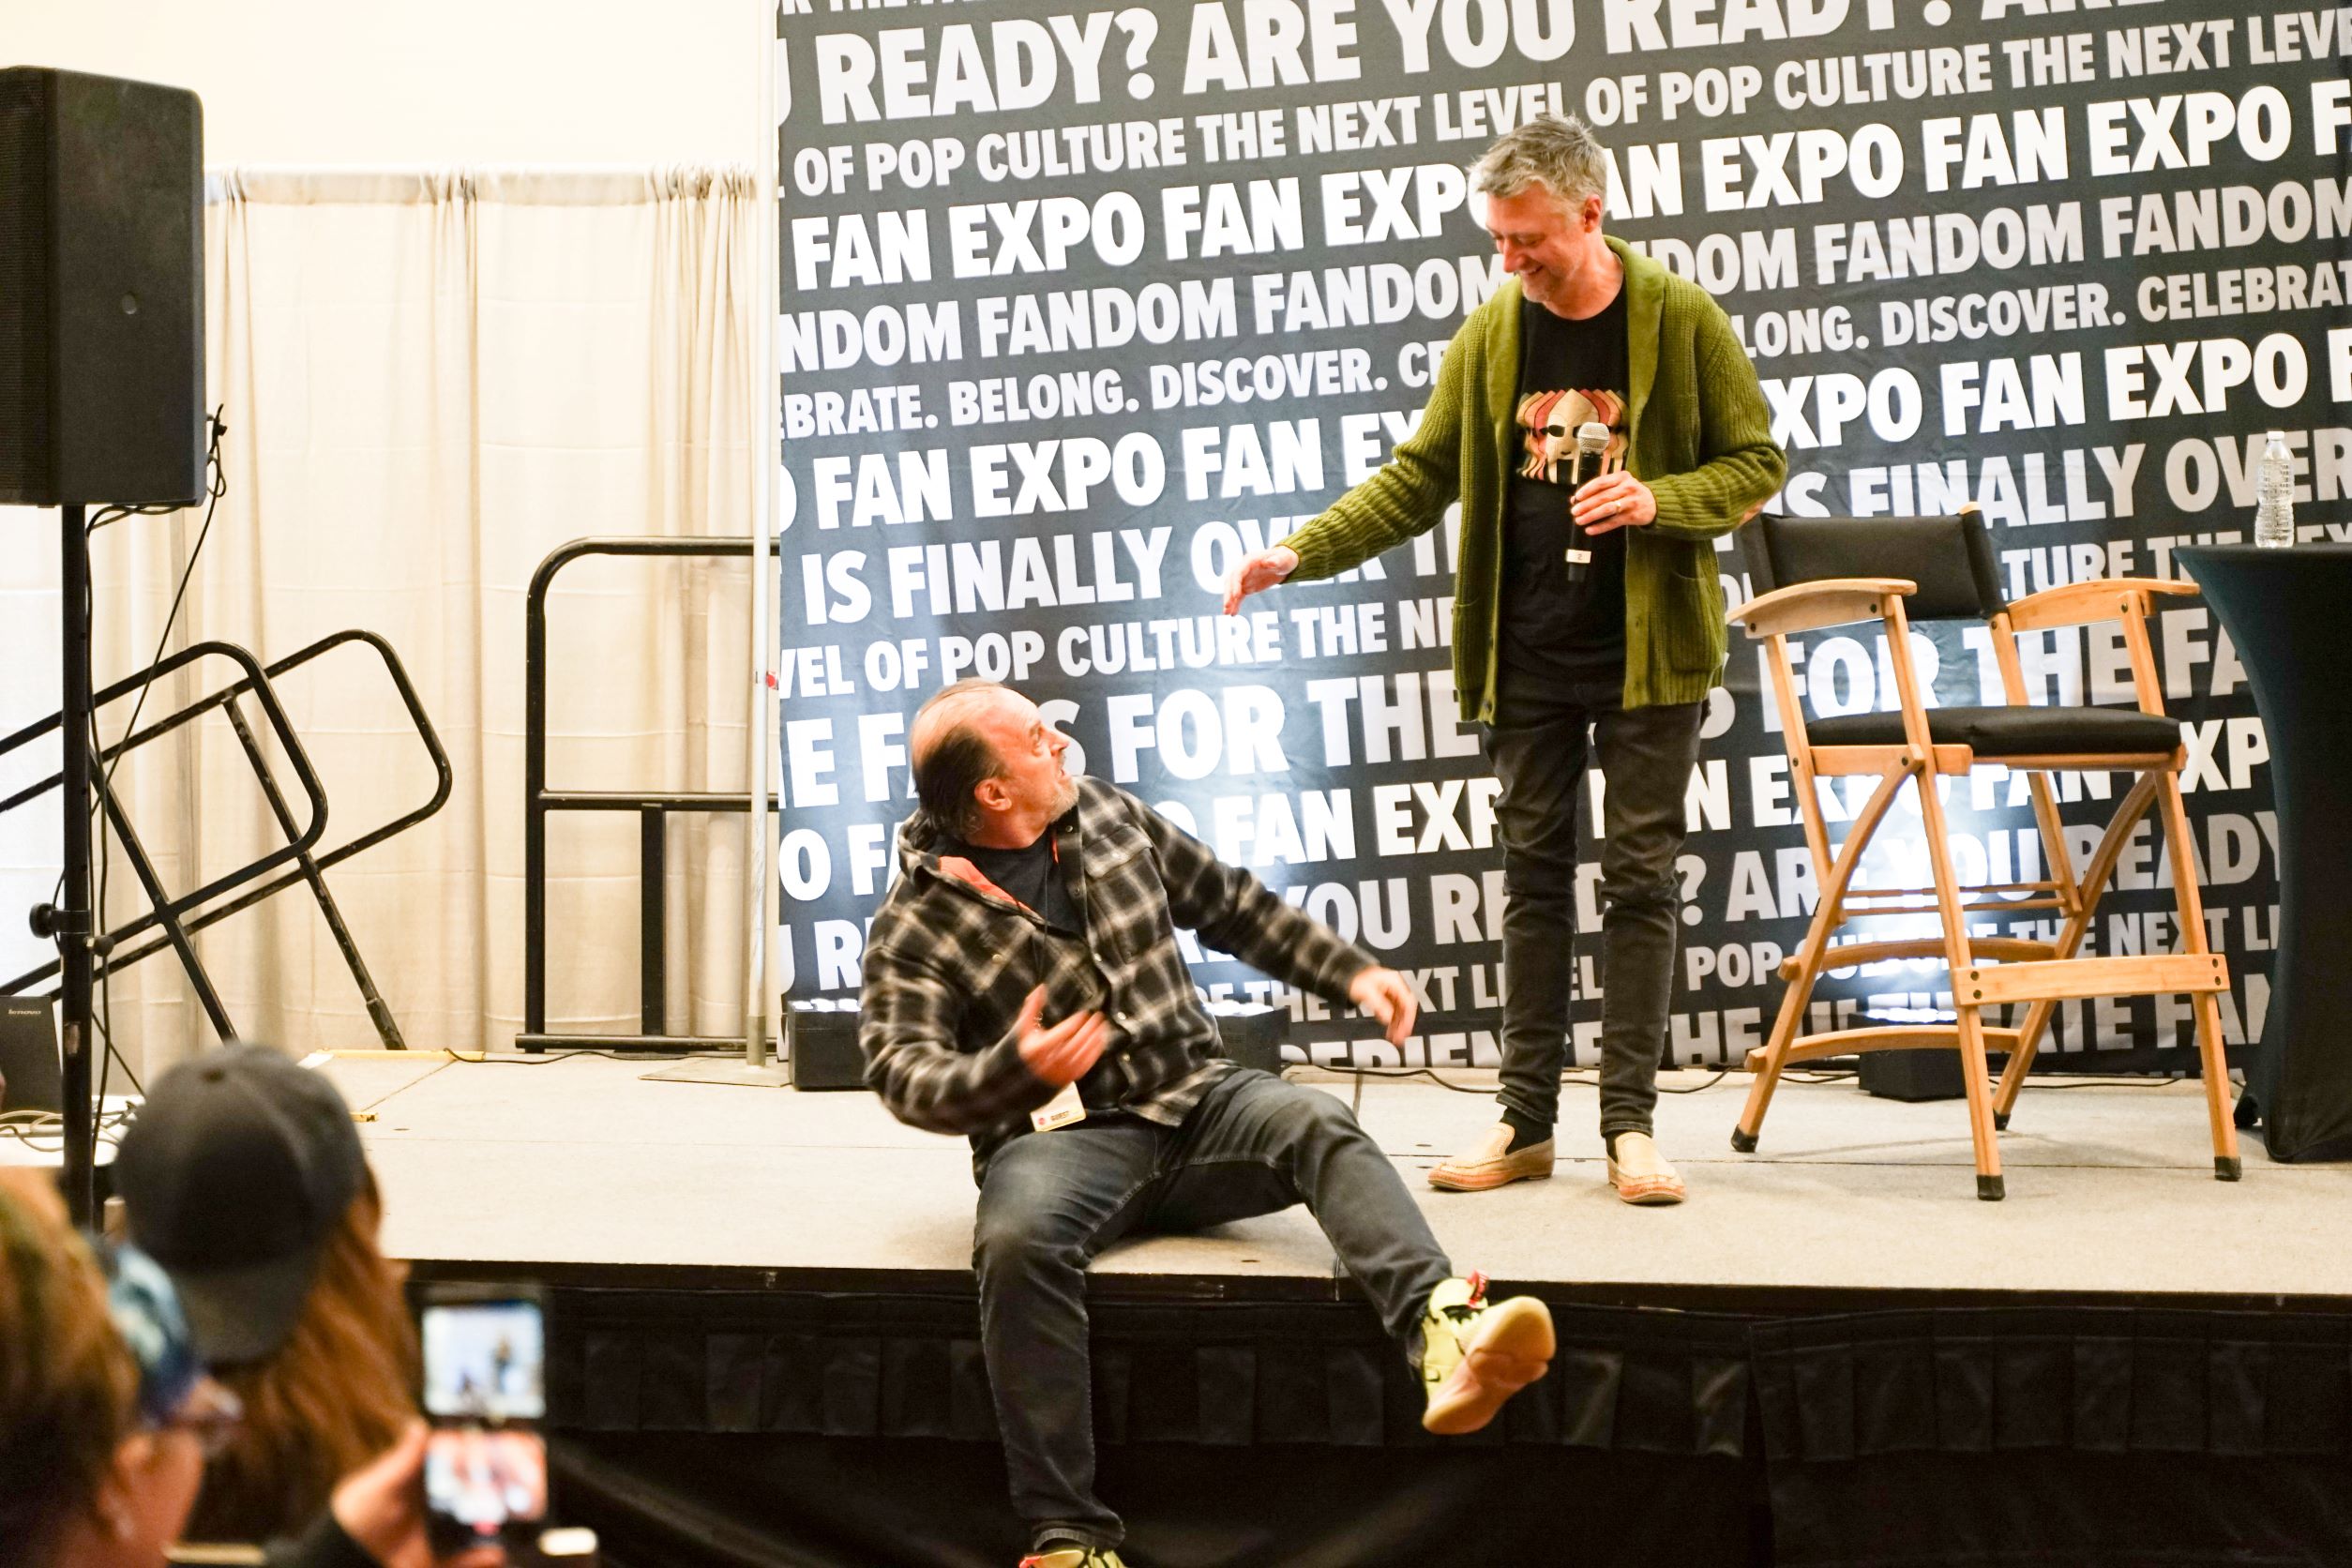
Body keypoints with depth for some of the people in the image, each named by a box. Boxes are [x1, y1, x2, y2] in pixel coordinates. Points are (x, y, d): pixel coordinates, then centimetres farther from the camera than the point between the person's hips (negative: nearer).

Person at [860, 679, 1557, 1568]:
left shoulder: (1108, 817, 12)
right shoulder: (915, 927, -4)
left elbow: (1234, 905, 22)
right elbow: (904, 1074, -13)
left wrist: (1350, 973, 15)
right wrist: (1014, 1073, -33)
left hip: (1197, 1102, 4)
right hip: (1065, 1137, -4)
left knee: (1318, 1124, -28)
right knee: (1021, 1236, -37)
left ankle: (1444, 1336, -53)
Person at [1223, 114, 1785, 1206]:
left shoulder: (1680, 321, -7)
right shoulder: (1490, 335, 3)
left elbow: (1756, 462, -2)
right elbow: (1419, 477, 5)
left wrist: (1661, 501, -20)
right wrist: (1304, 552, -6)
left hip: (1649, 653, -3)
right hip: (1527, 656, 3)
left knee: (1640, 877, 1)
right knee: (1534, 875, 8)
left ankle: (1630, 1123, 6)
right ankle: (1527, 1123, 14)